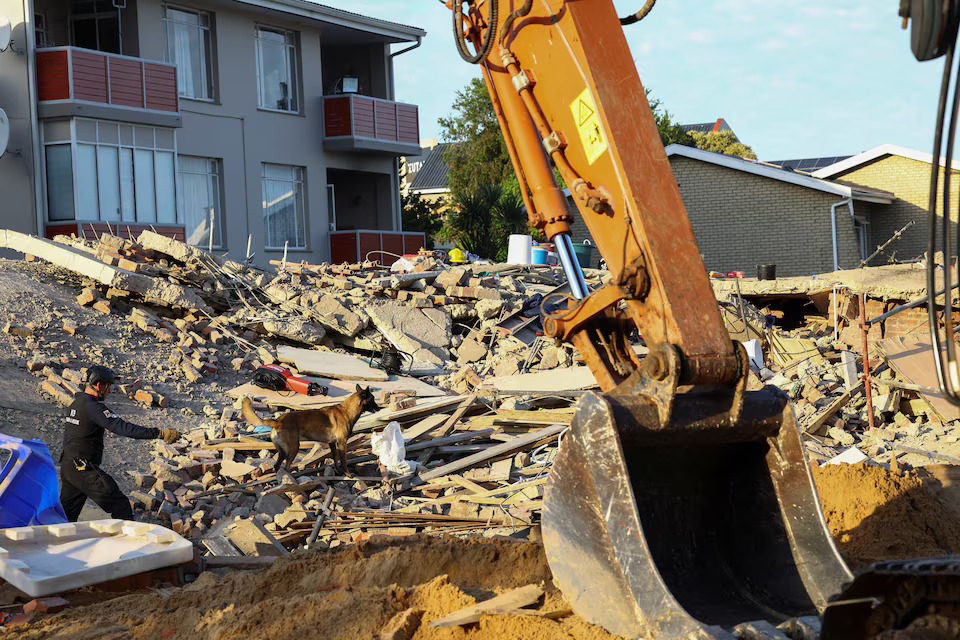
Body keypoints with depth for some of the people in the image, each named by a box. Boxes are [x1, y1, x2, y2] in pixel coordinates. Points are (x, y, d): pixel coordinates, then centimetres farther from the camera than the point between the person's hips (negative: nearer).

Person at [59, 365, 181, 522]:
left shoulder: (77, 402, 11)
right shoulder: (93, 407, -18)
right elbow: (122, 428, -27)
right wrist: (159, 433, -30)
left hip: (67, 466, 10)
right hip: (84, 469, -10)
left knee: (67, 515, 18)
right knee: (120, 505, -5)